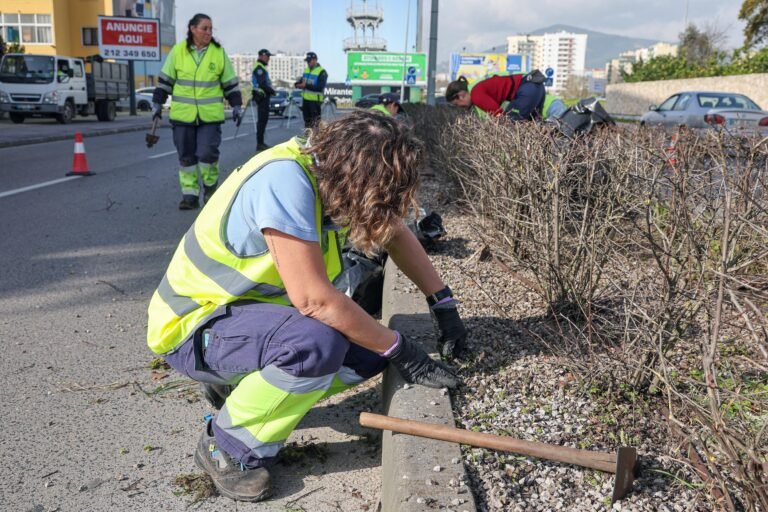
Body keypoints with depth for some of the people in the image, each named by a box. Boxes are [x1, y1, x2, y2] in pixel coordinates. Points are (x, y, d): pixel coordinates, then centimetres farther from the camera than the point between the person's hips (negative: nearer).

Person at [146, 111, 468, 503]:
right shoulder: (284, 180, -31)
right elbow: (313, 298, -34)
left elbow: (397, 235, 8)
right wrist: (400, 351, -23)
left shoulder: (335, 168, -6)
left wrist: (444, 304, 1)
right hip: (195, 325, -8)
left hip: (253, 309, 8)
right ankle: (228, 446, -7)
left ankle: (238, 383, 12)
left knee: (372, 343, -3)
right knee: (317, 343, -34)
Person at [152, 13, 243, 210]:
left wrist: (236, 106, 4)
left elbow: (230, 82, 8)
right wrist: (157, 103, 6)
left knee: (207, 152, -9)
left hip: (210, 114, -1)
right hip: (183, 114, 1)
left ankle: (211, 185, 18)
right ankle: (189, 194, 15)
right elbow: (165, 79, 8)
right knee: (186, 156, 5)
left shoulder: (219, 52, 2)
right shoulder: (178, 51, 1)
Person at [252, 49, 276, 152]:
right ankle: (259, 144, -9)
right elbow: (261, 84, -22)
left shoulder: (261, 67, 19)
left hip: (263, 96, 11)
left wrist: (270, 90, 10)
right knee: (262, 119, -10)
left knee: (264, 118, 14)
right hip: (262, 96, -11)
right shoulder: (259, 68, -14)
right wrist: (271, 90, -11)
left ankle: (261, 143, 20)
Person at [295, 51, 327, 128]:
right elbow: (302, 80, 23)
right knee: (307, 120, 16)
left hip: (315, 100, -8)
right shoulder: (306, 70, 14)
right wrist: (298, 84, -3)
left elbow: (320, 87, -19)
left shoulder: (321, 72, -11)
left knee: (315, 122, -7)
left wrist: (306, 85, -23)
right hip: (306, 98, 8)